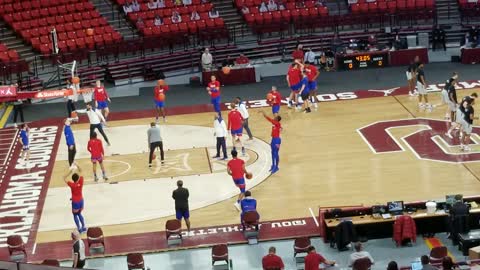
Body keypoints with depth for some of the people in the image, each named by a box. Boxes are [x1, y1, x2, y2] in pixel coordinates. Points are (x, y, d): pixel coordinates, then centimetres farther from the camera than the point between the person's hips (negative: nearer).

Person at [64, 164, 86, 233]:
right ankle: (83, 227, 23)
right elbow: (81, 171, -2)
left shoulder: (72, 185, -23)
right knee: (79, 214, 23)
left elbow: (64, 178, -15)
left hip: (75, 202, -5)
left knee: (75, 215, 12)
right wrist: (77, 165, -6)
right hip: (81, 201, 5)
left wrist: (70, 172, -19)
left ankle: (79, 229, 9)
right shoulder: (81, 182, -14)